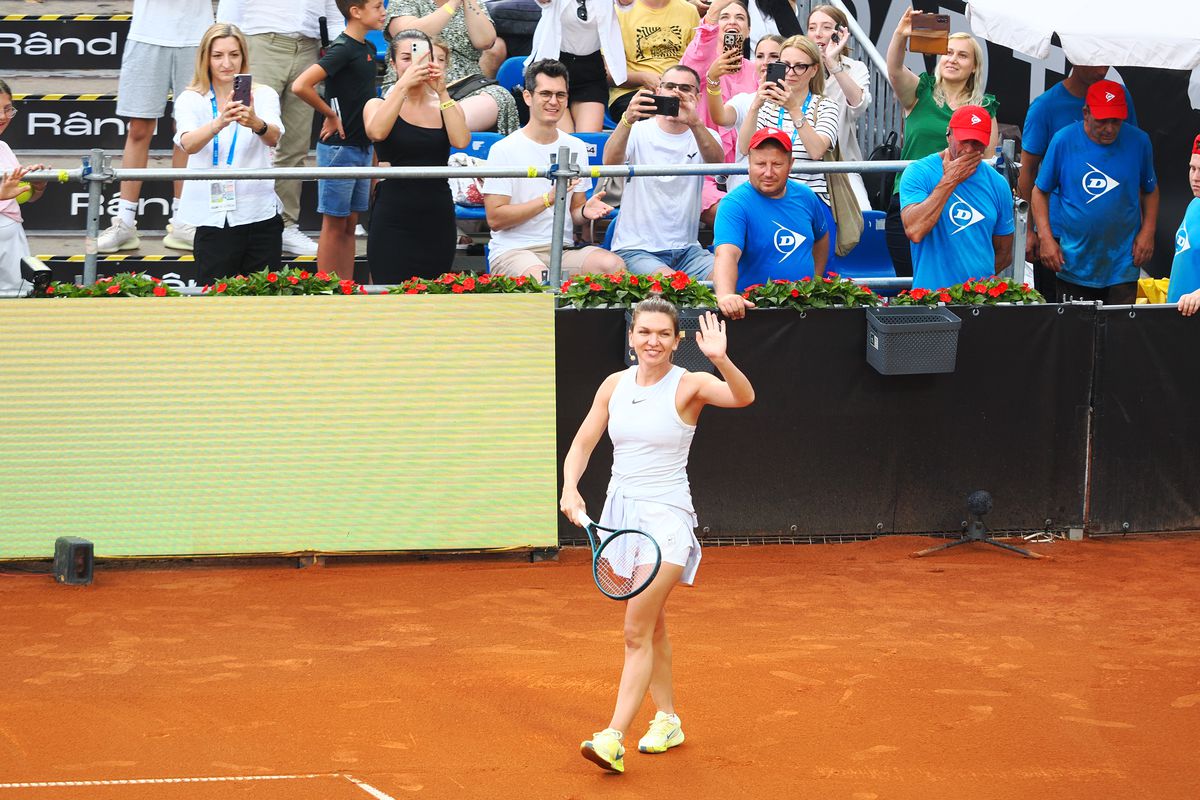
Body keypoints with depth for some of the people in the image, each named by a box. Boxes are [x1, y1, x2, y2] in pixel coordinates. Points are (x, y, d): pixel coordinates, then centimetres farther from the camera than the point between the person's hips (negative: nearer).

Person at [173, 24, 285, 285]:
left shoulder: (264, 95, 4)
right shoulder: (191, 100, 2)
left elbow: (273, 137, -16)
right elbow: (188, 144, -18)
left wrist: (256, 123, -39)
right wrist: (219, 123, -38)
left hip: (259, 212, 1)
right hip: (214, 217, -1)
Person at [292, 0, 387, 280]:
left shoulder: (368, 48, 10)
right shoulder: (342, 49, -16)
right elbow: (301, 86, -26)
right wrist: (331, 115, -15)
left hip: (362, 147, 8)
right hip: (339, 147, -8)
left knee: (350, 224, 10)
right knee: (334, 224, -3)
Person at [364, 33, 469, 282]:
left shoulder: (447, 107, 10)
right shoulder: (379, 105, 5)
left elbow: (460, 140, -11)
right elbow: (376, 132, -19)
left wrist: (442, 92, -14)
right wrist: (403, 85, -21)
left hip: (437, 221, 2)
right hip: (393, 221, -2)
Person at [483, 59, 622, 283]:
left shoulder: (576, 148, 15)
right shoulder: (503, 150, -2)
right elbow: (495, 218, -9)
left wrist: (585, 211, -4)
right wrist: (548, 199, -16)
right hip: (512, 251, -5)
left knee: (613, 265, -27)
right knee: (540, 280, -41)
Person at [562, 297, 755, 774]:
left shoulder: (688, 386, -10)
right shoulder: (615, 385, 5)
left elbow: (743, 397, -29)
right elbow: (582, 444, 8)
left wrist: (720, 360, -47)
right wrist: (570, 489, -10)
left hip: (666, 518, -6)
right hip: (620, 512, 6)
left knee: (637, 632, -13)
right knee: (653, 627, 18)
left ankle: (614, 739, -17)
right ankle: (667, 720, 31)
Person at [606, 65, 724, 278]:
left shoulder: (703, 136, 7)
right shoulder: (638, 132, 1)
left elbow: (716, 162, -18)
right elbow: (610, 162, -21)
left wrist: (694, 123, -38)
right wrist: (627, 120, -40)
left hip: (686, 249, 3)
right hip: (635, 250, -3)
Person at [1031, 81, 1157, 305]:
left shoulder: (1138, 141, -1)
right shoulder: (1063, 141, -6)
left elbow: (1150, 191, 12)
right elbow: (1040, 191, 2)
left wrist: (1147, 232, -1)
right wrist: (1045, 238, -7)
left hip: (1123, 263, 0)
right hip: (1074, 260, 0)